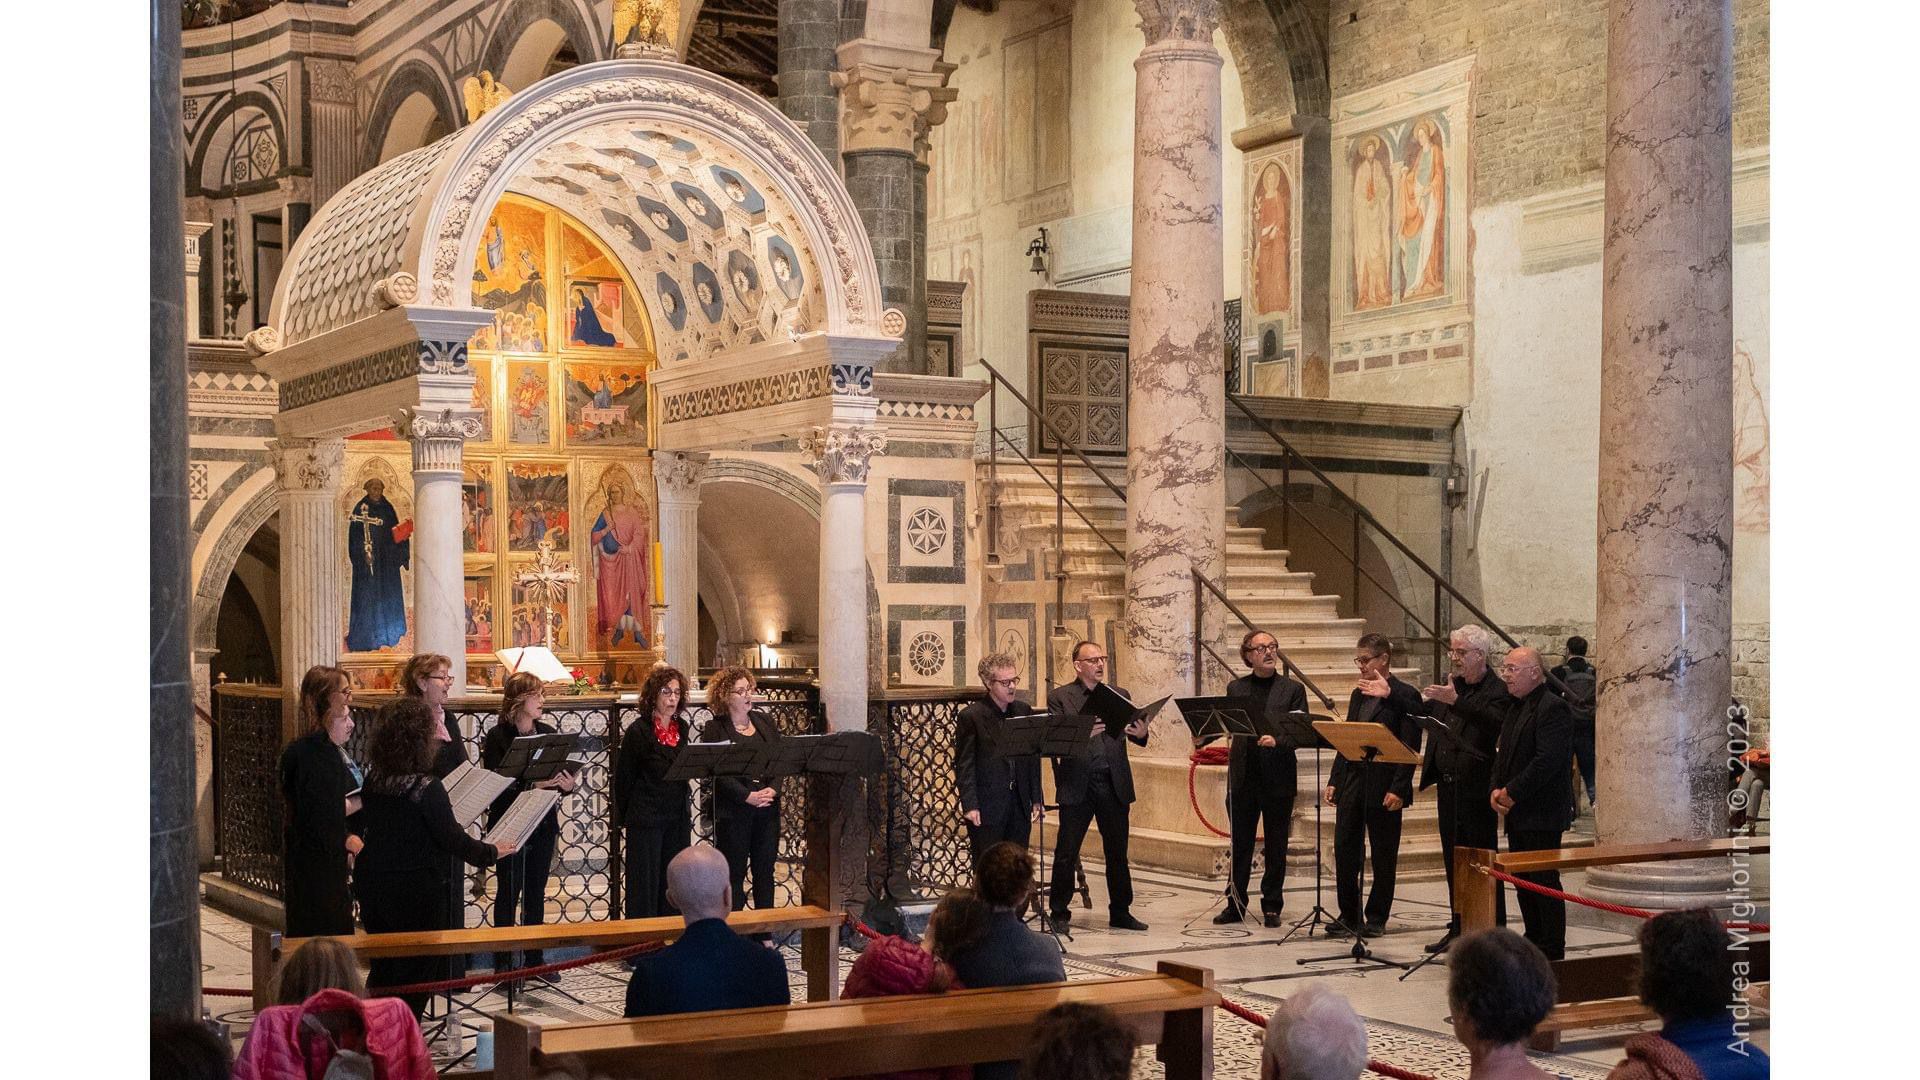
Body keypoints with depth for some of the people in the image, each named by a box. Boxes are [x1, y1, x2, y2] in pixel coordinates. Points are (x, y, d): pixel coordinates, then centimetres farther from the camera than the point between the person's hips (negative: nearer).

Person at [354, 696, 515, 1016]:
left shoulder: (373, 780, -1)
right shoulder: (426, 787, -21)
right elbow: (453, 839, -17)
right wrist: (491, 853, -2)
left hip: (372, 884, 7)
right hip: (417, 891, -7)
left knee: (383, 968, 20)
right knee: (417, 970, 8)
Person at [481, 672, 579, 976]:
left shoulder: (548, 733, 7)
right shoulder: (497, 737, -8)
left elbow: (562, 775, 9)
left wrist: (568, 785, -13)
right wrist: (531, 786, -25)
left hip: (543, 824, 5)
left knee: (536, 892, 11)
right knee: (508, 892, 1)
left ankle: (535, 959, 18)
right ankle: (503, 962, 7)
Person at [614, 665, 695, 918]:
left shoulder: (682, 728, 8)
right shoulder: (638, 731, -10)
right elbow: (623, 778, -6)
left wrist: (686, 813, 11)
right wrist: (624, 816, -1)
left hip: (678, 819, 6)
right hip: (646, 819, -6)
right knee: (645, 884, 0)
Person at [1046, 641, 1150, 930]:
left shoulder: (1119, 695, 14)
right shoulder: (1060, 698, 3)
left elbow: (1137, 737, 7)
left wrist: (1141, 733, -17)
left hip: (1113, 784, 3)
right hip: (1077, 785, -3)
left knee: (1117, 852, 8)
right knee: (1066, 852, 1)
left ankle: (1120, 912, 18)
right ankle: (1059, 913, 11)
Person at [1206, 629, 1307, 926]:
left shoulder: (1292, 689, 3)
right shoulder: (1235, 688, 10)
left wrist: (1278, 739, -23)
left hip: (1278, 779, -2)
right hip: (1242, 777, 2)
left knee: (1276, 847, 5)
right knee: (1240, 845, 7)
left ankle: (1272, 907, 14)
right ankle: (1235, 904, 15)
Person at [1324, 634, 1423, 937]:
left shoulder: (1404, 696, -7)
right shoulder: (1358, 695, 14)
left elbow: (1410, 749, -12)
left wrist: (1398, 789, -18)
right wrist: (1334, 781, 9)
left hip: (1383, 786, -6)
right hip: (1352, 781, 6)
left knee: (1383, 854, 5)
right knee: (1344, 849, 5)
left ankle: (1377, 918, 13)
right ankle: (1348, 915, 13)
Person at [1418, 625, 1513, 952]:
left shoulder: (1497, 691, -11)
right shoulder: (1449, 685, 13)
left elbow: (1494, 721, -30)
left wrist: (1455, 701, -35)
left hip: (1477, 790, -8)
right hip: (1448, 788, 8)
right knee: (1453, 861, 14)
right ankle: (1458, 928, 24)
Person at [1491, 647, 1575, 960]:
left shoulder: (1552, 709, -14)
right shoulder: (1517, 708, 17)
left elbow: (1547, 760, -22)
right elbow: (1504, 754, 19)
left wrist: (1513, 792, -17)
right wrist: (1496, 789, 2)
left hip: (1542, 815, -9)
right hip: (1518, 815, 9)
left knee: (1544, 882, -6)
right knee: (1523, 881, 14)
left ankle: (1553, 953, 0)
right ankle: (1533, 944, 23)